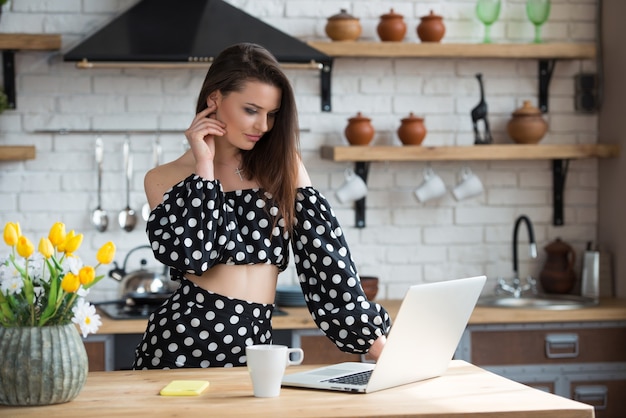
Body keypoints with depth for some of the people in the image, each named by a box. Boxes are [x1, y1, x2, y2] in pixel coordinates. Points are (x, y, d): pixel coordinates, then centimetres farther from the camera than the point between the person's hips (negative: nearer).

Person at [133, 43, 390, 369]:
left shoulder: (282, 165, 9)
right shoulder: (165, 179, 5)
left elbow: (321, 251, 3)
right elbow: (187, 255, -11)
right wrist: (204, 168, -5)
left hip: (256, 344, 2)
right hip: (183, 342, -2)